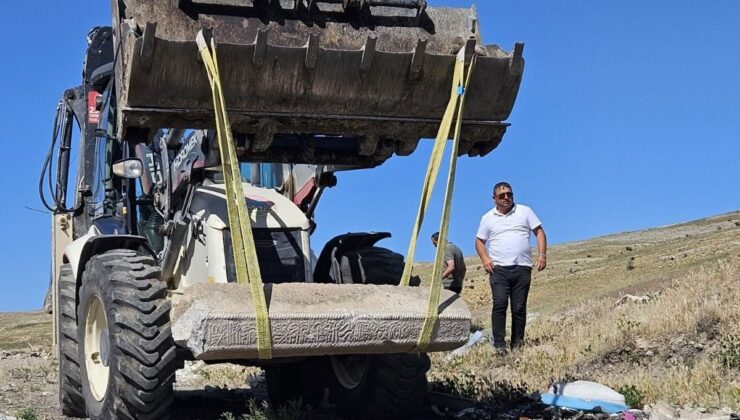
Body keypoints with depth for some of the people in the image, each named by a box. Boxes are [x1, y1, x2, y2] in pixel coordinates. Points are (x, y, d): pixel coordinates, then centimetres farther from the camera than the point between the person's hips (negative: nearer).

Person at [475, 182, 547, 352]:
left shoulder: (525, 211, 9)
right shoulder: (488, 218, 11)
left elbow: (539, 232, 8)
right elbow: (479, 241, 15)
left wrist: (542, 255, -5)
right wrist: (485, 258, -3)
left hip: (522, 268, 1)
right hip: (498, 268, 0)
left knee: (519, 307, 1)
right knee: (500, 304, -14)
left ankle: (517, 343, 9)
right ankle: (499, 344, -13)